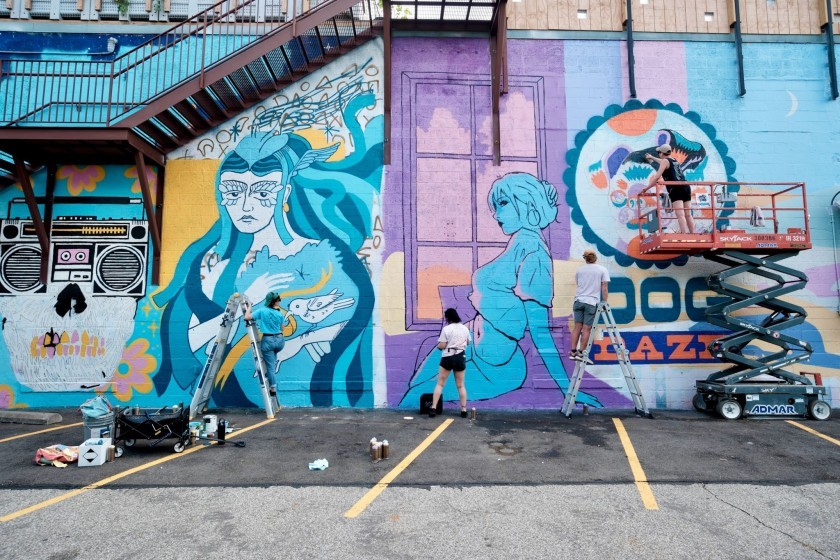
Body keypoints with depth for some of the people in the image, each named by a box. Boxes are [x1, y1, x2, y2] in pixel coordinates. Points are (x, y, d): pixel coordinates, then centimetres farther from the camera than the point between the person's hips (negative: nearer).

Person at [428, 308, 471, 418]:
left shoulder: (446, 329, -11)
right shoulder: (465, 329, 3)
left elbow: (441, 346, -14)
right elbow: (468, 342, 18)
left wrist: (438, 346, 8)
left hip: (447, 358, -3)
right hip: (460, 357, 3)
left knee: (440, 384, 6)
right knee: (460, 385, 12)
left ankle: (433, 408, 2)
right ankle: (463, 410, 11)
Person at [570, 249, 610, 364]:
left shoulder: (579, 270, 11)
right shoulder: (602, 270, 2)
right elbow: (604, 288, -2)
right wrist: (604, 302, 1)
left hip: (578, 301, 3)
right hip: (591, 302, -3)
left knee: (577, 327, 5)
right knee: (586, 329, -2)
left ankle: (573, 352, 3)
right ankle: (580, 353, -2)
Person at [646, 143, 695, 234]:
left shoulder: (665, 161, 2)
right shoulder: (675, 161, 26)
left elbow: (657, 176, -9)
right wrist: (652, 157, 63)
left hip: (675, 189, -8)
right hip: (685, 187, 8)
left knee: (680, 215, -16)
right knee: (688, 215, 8)